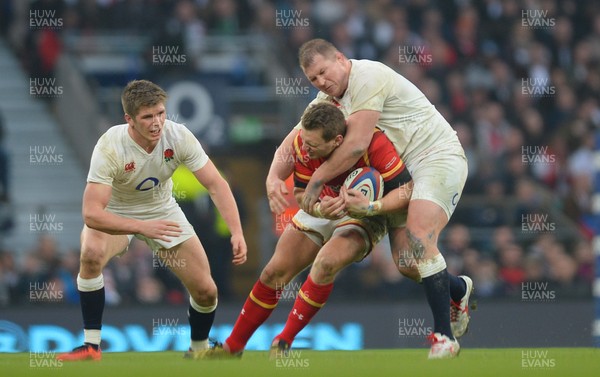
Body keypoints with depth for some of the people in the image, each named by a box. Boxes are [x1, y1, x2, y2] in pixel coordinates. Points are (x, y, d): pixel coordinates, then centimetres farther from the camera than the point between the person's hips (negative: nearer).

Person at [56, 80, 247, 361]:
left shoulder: (178, 136, -24)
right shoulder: (110, 147, -33)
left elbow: (215, 184, -19)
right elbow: (91, 214, -38)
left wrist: (236, 232, -33)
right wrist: (142, 227, -50)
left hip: (162, 211, 3)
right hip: (116, 214, -3)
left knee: (205, 291, -5)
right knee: (91, 254, -36)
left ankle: (199, 349, 28)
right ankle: (91, 346, -22)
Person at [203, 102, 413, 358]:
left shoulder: (373, 143, -34)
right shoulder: (303, 143, -21)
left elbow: (406, 190, -29)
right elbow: (300, 193, -10)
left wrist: (372, 207, -46)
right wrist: (320, 209, -33)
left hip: (362, 218, -5)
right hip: (321, 208, 5)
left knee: (325, 264, -31)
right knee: (274, 272, 0)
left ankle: (285, 342, -15)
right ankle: (232, 347, 16)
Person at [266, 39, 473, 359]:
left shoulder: (368, 76, -18)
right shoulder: (328, 98, 10)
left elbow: (357, 143, -24)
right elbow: (293, 143, 9)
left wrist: (317, 181, -16)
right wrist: (274, 178, -11)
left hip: (438, 156, -9)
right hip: (402, 174, 9)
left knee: (418, 239, -26)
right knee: (405, 262, -2)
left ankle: (444, 338, -25)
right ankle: (458, 289, 29)